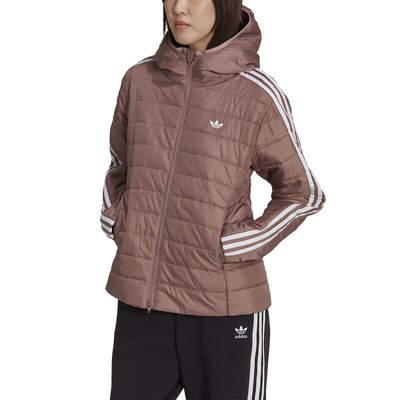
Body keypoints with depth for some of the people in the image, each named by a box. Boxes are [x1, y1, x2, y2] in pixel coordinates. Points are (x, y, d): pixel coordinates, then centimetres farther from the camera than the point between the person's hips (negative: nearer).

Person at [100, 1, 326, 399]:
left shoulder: (257, 94, -9)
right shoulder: (139, 79, 3)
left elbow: (301, 193, 0)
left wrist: (233, 246, -8)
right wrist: (118, 224, 4)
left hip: (225, 305, -3)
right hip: (141, 299, 4)